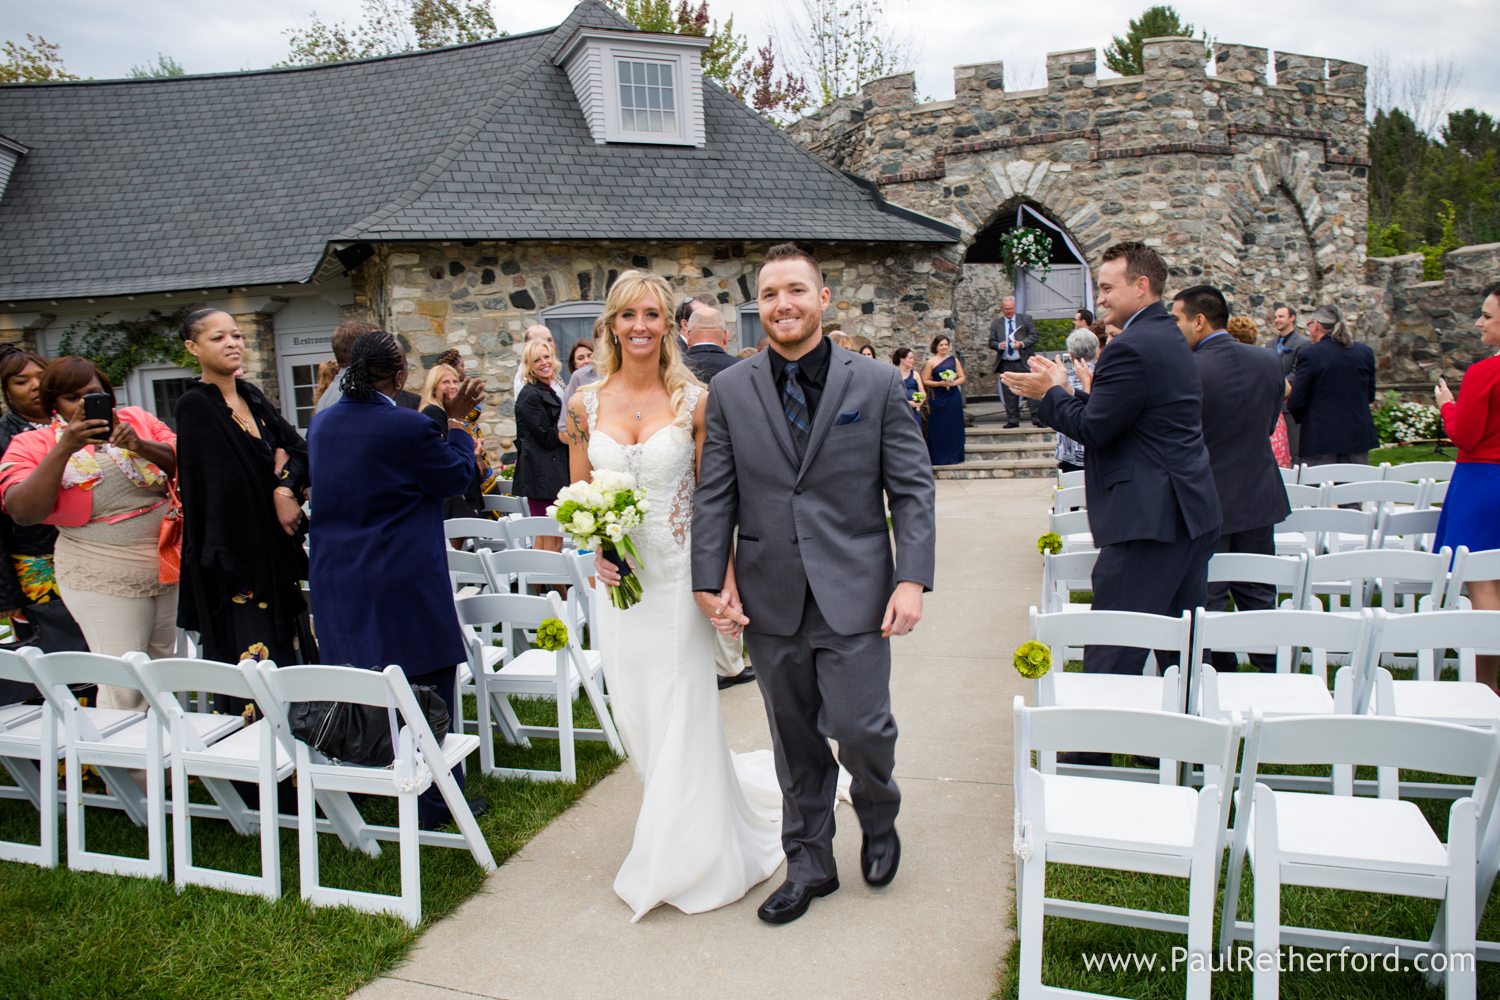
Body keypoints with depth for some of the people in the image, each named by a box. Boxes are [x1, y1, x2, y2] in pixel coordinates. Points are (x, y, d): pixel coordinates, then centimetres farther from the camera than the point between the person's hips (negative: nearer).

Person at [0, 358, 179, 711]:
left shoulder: (137, 419, 3)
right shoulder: (33, 444, -3)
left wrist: (140, 445, -18)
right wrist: (64, 448, -24)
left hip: (172, 566, 3)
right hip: (104, 580, -3)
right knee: (123, 688, -2)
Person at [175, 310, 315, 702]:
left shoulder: (251, 396, 11)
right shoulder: (195, 405, -10)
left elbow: (299, 448, 7)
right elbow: (224, 481, -19)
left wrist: (286, 485, -12)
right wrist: (278, 467, -6)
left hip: (275, 548, 7)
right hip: (234, 553, -7)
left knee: (289, 652, 10)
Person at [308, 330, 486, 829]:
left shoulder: (321, 424, 5)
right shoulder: (409, 426, -17)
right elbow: (458, 475, -6)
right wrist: (457, 425, 11)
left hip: (337, 580, 7)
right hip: (404, 583, -7)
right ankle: (436, 800, 13)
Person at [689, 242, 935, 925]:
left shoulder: (876, 386, 0)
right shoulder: (730, 391, 4)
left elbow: (911, 490, -1)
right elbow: (714, 495, 5)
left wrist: (912, 579, -10)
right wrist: (712, 580, -3)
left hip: (853, 594, -2)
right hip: (770, 598, 2)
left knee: (859, 728, -4)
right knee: (795, 742, 12)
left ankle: (879, 819, 31)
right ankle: (809, 864, 32)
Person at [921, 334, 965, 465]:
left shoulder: (954, 360, 7)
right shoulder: (931, 362, -1)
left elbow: (962, 378, 9)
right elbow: (925, 381, -3)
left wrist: (954, 382, -11)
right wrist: (940, 383, -16)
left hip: (953, 397, 3)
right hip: (937, 399, -3)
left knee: (954, 427, 5)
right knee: (939, 428, 0)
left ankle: (954, 456, 14)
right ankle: (940, 458, 6)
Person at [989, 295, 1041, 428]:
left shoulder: (1025, 319, 6)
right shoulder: (996, 323, 10)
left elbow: (1034, 335, 2)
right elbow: (991, 342, 8)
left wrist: (1022, 343, -14)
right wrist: (999, 345, -14)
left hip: (1024, 362, -2)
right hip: (1006, 364, 2)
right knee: (1009, 392, 4)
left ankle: (1037, 417, 0)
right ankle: (1013, 419, 10)